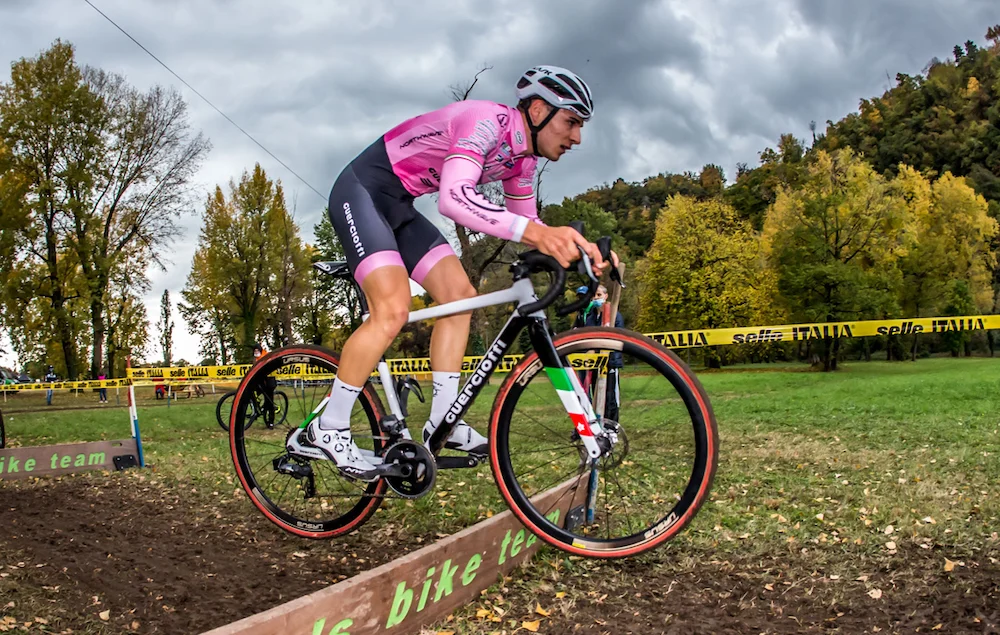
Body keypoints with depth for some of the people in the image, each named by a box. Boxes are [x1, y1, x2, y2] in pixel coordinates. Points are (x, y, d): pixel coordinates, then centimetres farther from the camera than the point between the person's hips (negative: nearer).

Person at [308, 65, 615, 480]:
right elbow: (453, 198, -42)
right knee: (392, 311, -21)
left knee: (459, 295, 2)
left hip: (398, 207, 10)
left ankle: (443, 420, 5)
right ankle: (330, 427, -8)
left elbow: (526, 224, 12)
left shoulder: (523, 157, 4)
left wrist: (576, 247, -8)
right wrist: (535, 231, -54)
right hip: (361, 192, -10)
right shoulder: (488, 122, -25)